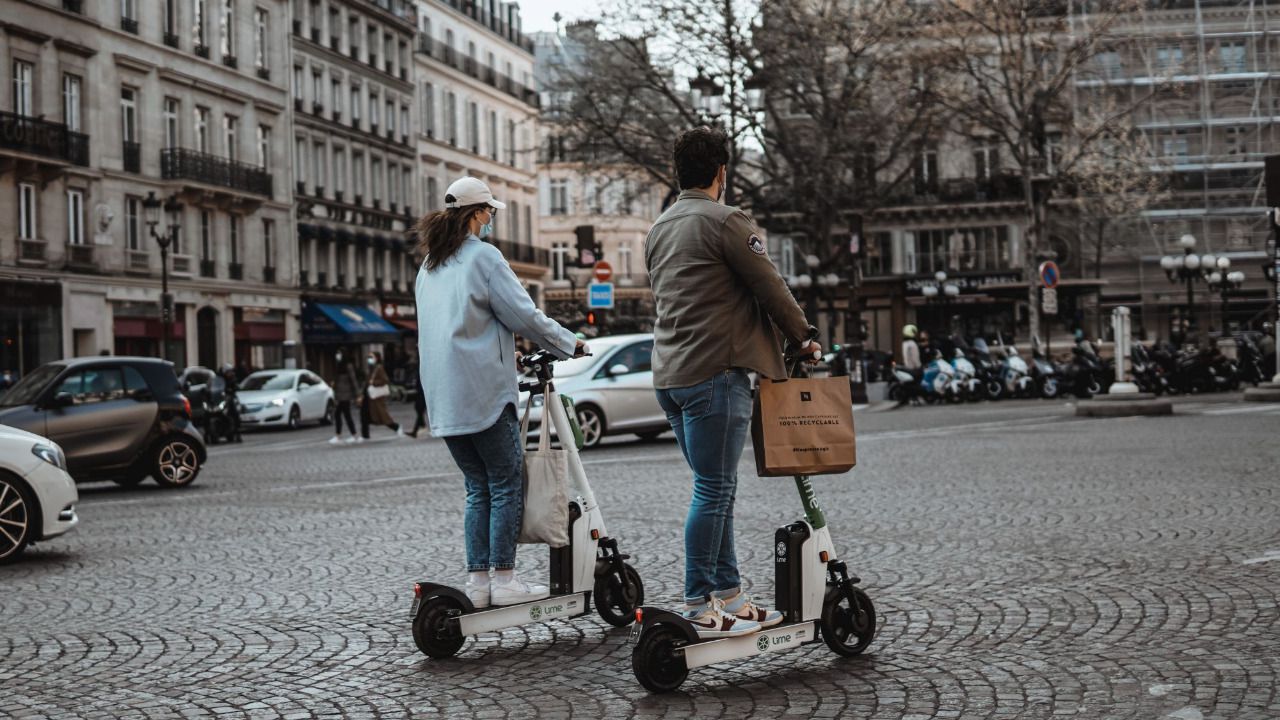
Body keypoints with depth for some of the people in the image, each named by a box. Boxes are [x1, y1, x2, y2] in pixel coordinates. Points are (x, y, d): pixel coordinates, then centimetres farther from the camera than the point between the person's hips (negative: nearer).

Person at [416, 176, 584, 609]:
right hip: (483, 391, -8)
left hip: (444, 400, 8)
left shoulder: (429, 266, 18)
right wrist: (570, 344, 3)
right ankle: (504, 580, -2)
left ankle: (477, 581, 9)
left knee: (478, 488, 12)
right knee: (507, 485, -2)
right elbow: (524, 315, -10)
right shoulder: (482, 256, -7)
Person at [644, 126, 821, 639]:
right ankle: (698, 610, -2)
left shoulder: (658, 230, 17)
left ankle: (730, 597, 17)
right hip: (715, 372, -9)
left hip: (670, 374, 9)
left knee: (716, 489, 14)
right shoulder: (725, 221, -9)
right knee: (713, 492, -5)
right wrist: (803, 337, 10)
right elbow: (770, 288, -6)